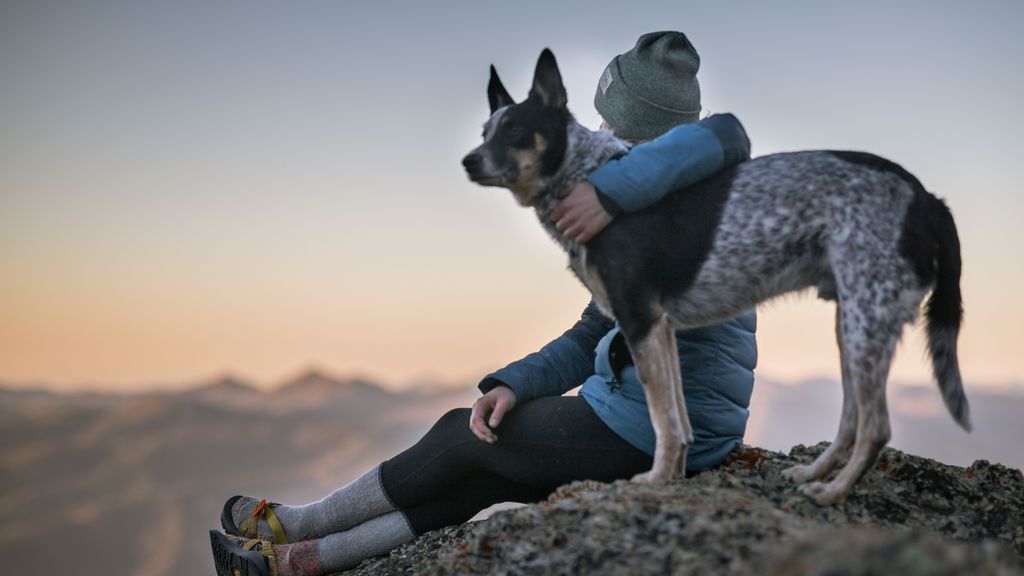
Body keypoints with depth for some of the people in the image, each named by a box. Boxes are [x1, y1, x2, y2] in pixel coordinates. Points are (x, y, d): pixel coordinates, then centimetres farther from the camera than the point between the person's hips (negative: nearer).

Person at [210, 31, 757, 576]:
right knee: (481, 477, 12)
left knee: (464, 435, 5)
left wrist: (612, 189, -43)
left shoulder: (689, 193, -11)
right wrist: (513, 383, 0)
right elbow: (588, 341, 14)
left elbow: (725, 137, -36)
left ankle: (296, 525, 23)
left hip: (645, 425, -9)